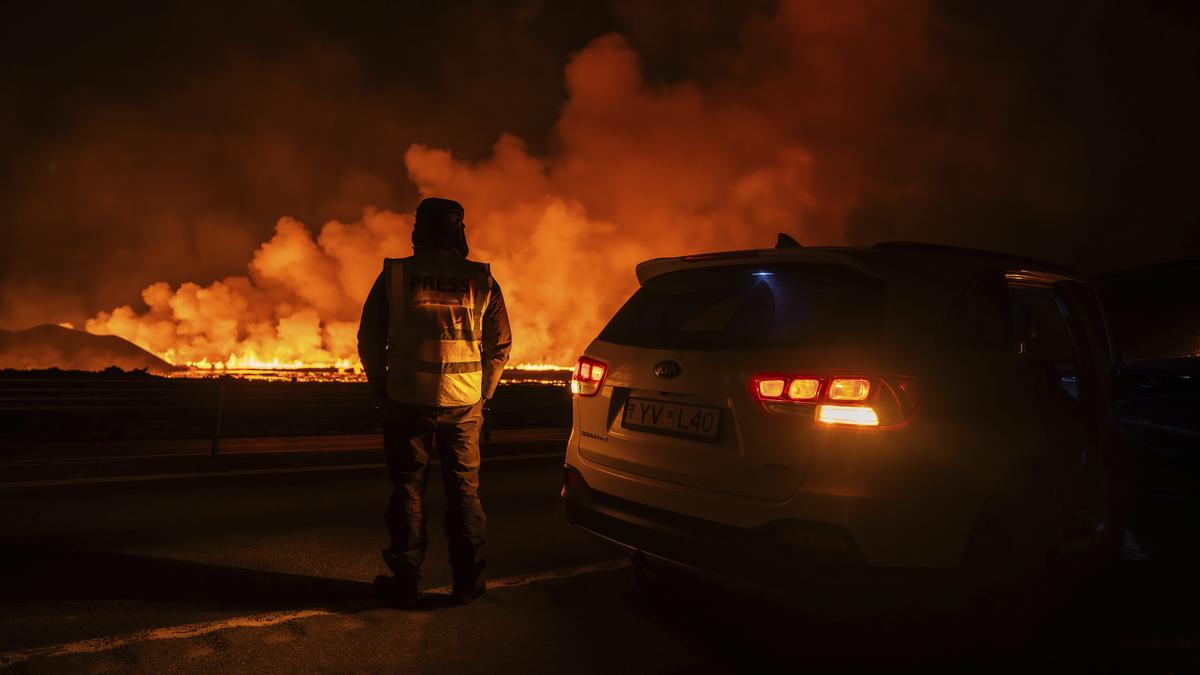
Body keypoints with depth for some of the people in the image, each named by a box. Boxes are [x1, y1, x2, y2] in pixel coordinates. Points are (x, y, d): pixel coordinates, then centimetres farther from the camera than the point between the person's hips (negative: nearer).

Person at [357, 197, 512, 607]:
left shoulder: (394, 275, -1)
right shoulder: (480, 281, 1)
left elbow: (369, 339, 2)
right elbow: (500, 345, 4)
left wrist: (381, 390, 14)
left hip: (408, 402, -1)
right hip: (464, 404, 1)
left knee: (407, 492, 10)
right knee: (464, 492, 11)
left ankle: (405, 582, 16)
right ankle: (467, 581, 19)